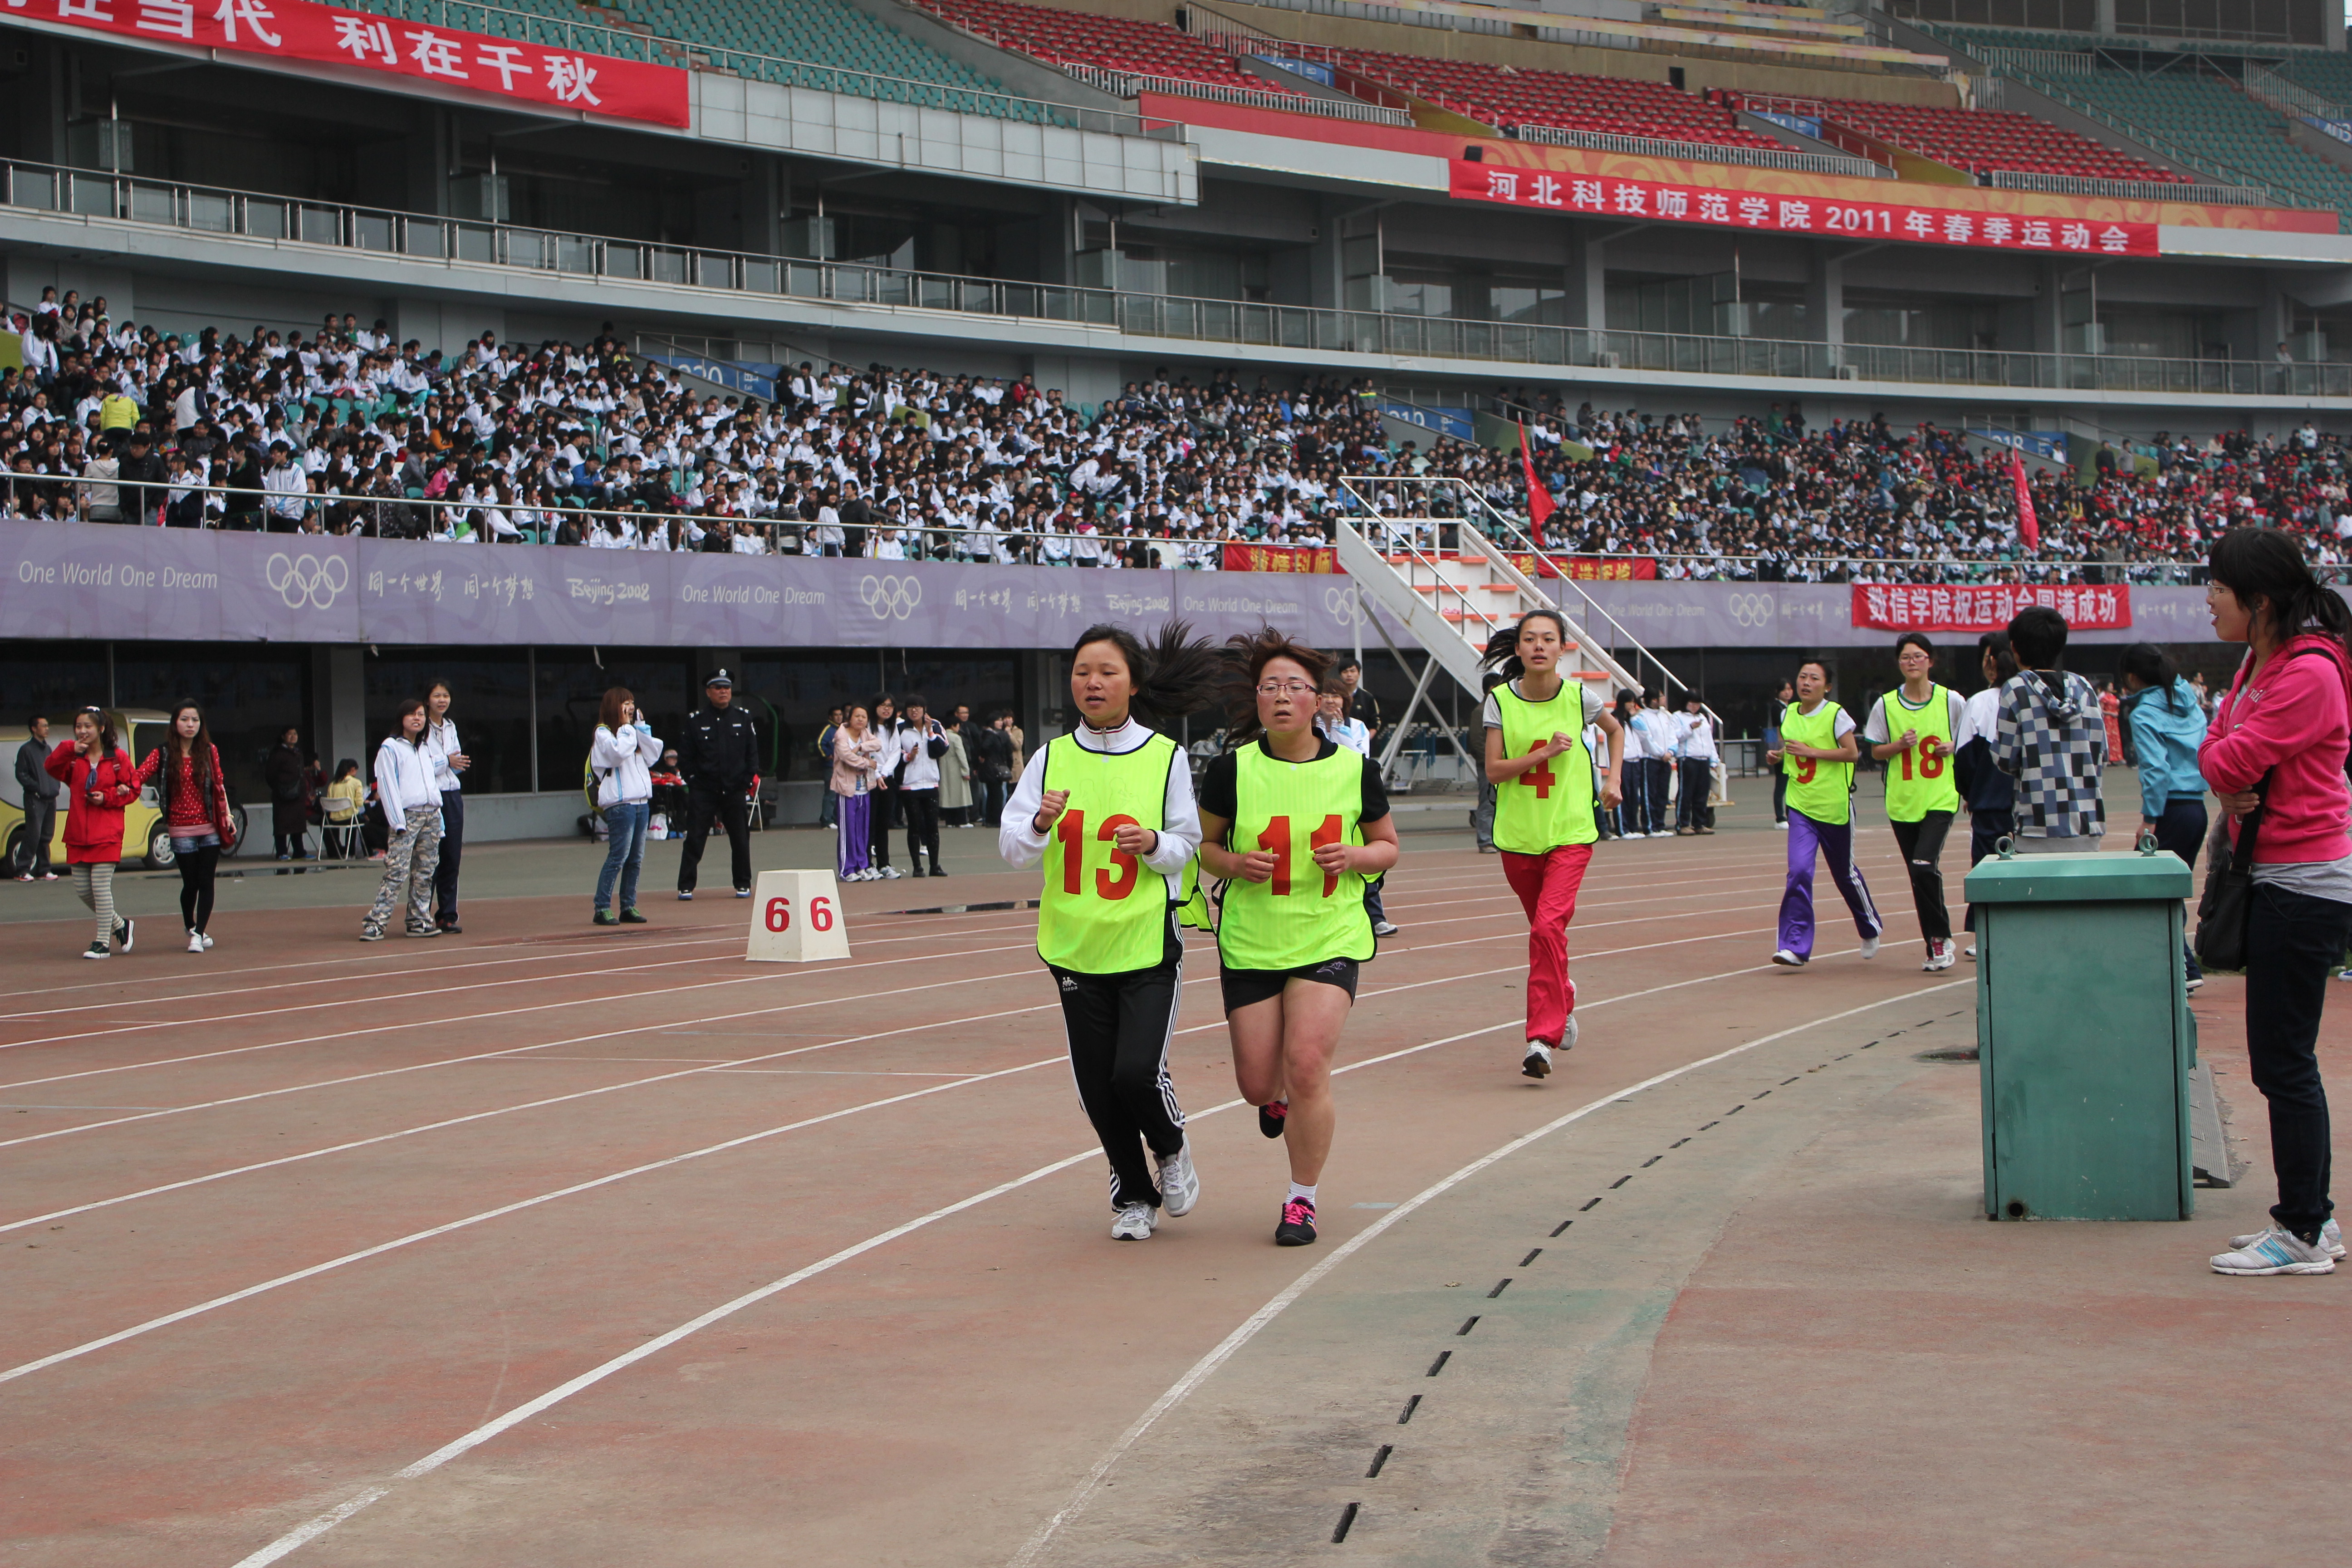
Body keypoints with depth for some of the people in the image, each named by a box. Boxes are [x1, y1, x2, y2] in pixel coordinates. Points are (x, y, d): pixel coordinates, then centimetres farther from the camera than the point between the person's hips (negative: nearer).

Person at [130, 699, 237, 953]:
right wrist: (127, 786, -32)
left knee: (206, 882, -5)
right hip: (182, 830, -1)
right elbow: (139, 777, -11)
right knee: (191, 883, 4)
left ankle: (199, 933, -4)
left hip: (210, 827, 1)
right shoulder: (163, 754, -2)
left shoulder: (209, 751, 4)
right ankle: (191, 929, 26)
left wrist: (227, 815, 6)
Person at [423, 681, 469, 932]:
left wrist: (460, 763, 2)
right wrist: (446, 762, -13)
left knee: (452, 857, 5)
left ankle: (447, 916, 10)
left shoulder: (450, 728, 15)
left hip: (453, 796, 7)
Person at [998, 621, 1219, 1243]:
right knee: (1096, 1084, 5)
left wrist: (1154, 843, -16)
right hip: (1076, 945, 3)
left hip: (1149, 941, -3)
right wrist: (1040, 824, -19)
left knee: (1137, 1070, -15)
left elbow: (1188, 843, 5)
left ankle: (1172, 1150, 19)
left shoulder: (1165, 758, -2)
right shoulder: (1052, 758, 2)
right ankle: (1134, 1198, 26)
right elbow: (1011, 849, 1)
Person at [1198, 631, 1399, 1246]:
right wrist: (1235, 864, -15)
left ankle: (1302, 1201, 4)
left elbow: (1388, 847, 9)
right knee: (1256, 1083, 5)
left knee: (1308, 1064, -15)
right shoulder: (1231, 769, -5)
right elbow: (1203, 845, 6)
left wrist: (1353, 856, -13)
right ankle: (1278, 1102, 46)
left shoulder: (1356, 770, -3)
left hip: (1330, 939, -1)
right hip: (1250, 942, 1)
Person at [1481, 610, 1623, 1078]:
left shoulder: (1579, 697, -3)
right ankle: (1564, 997, 45)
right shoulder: (1501, 699, -3)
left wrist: (1614, 779, 10)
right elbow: (1494, 771, -8)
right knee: (1544, 928, 15)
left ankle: (1543, 1039, -17)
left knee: (1548, 926, -18)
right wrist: (1544, 753, -18)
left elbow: (1615, 729, 19)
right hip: (1518, 834, 2)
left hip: (1570, 833, -2)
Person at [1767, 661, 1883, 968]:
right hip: (1801, 807, 3)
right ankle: (1795, 946, -14)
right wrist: (1778, 755, 2)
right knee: (1799, 871, -15)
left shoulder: (1835, 715, -9)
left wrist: (1811, 752, -20)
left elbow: (1852, 752, -14)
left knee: (1845, 872, 12)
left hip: (1835, 806, -3)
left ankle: (1870, 928, 38)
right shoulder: (1789, 714, 6)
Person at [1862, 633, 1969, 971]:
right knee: (1920, 875, 6)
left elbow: (1968, 747, 10)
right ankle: (1937, 947, 18)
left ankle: (1940, 938, -3)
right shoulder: (1885, 705, 4)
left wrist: (1952, 748, -10)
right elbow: (1876, 751, 9)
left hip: (1940, 799, -3)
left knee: (1924, 866, -20)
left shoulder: (1952, 701, 0)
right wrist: (1899, 745, -9)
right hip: (1902, 802, 3)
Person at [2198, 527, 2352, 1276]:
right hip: (2276, 878, 10)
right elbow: (2214, 745, 10)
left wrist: (2227, 760, -1)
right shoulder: (2258, 663, 12)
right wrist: (2229, 787, -9)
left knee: (2284, 1062, -6)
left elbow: (2232, 761, -22)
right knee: (2281, 1060, 14)